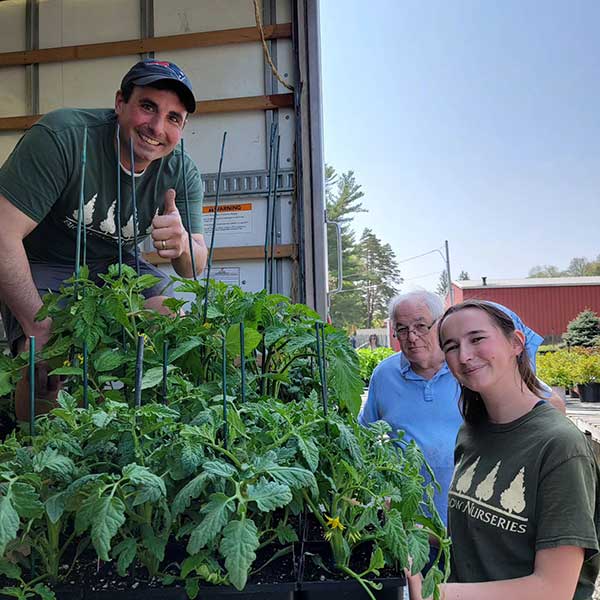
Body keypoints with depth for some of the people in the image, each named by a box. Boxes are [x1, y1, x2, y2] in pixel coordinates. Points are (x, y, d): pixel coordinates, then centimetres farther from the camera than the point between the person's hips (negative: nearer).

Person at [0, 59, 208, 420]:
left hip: (114, 267, 4)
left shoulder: (183, 174, -10)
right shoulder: (62, 136, -25)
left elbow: (194, 270, -9)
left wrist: (183, 244, -35)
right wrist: (38, 327, -30)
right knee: (46, 365, -27)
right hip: (41, 267, -3)